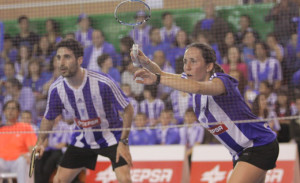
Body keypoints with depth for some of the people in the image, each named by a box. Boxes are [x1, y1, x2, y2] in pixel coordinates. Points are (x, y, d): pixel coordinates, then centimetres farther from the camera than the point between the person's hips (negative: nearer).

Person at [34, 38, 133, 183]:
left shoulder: (103, 83, -27)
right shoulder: (56, 89, -15)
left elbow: (128, 110, -15)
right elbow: (49, 118, 5)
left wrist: (123, 142, -18)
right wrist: (40, 142, -6)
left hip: (111, 137, -4)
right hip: (82, 140, 4)